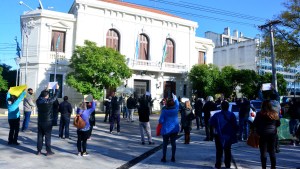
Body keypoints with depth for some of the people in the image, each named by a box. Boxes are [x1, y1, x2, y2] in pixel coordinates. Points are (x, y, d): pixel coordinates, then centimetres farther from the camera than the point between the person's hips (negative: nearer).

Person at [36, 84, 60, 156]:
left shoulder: (38, 101, -3)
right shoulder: (49, 101, -16)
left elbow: (41, 96, 17)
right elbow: (55, 96, -3)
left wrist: (46, 90, 27)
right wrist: (57, 89, 12)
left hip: (40, 122, 5)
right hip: (48, 122, -5)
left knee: (40, 136, 12)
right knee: (47, 137, 1)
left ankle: (39, 151, 18)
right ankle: (48, 151, 7)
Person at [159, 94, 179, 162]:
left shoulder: (164, 110, -16)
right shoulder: (176, 109, -6)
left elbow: (161, 121, -15)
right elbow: (177, 103, 17)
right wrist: (175, 98, 30)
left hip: (166, 129, -3)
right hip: (175, 129, 3)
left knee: (165, 143, 8)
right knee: (173, 143, 11)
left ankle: (164, 158, 14)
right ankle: (173, 158, 18)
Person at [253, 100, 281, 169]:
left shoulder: (260, 114, -14)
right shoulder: (275, 114, -1)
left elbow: (255, 124, -8)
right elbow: (278, 124, 9)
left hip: (263, 134, -4)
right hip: (273, 134, 4)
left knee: (263, 152, 4)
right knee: (272, 151, 15)